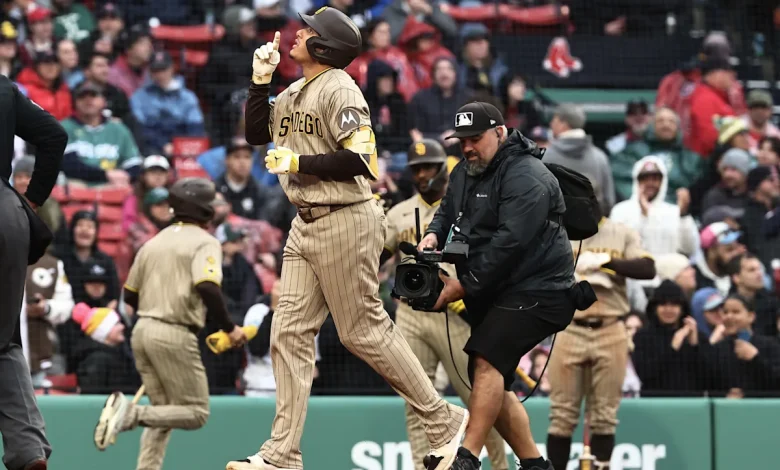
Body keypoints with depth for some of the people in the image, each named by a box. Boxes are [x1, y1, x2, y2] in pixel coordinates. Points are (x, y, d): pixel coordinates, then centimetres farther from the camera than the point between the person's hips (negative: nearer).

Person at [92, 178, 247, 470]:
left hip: (142, 332, 7)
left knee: (164, 414, 16)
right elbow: (207, 288, -22)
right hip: (175, 336, -7)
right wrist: (229, 329, -12)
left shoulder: (154, 242, 16)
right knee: (196, 413, 0)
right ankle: (132, 414, -21)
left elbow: (130, 295, 19)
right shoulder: (205, 242, -5)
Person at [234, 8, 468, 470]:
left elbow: (360, 161, -21)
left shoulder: (338, 90, -13)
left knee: (365, 332, -3)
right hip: (306, 225, 9)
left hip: (346, 221, -9)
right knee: (290, 332, 4)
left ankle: (444, 420, 10)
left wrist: (296, 162, -17)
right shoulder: (295, 93, 13)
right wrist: (261, 79, 11)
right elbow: (257, 133, 21)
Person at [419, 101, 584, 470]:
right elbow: (448, 211, 22)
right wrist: (434, 234, -3)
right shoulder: (465, 172, 11)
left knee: (487, 359, -25)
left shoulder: (527, 178, -18)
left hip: (537, 291, -10)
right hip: (492, 295, 10)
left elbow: (510, 243, -26)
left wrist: (465, 285, -24)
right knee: (492, 385, 8)